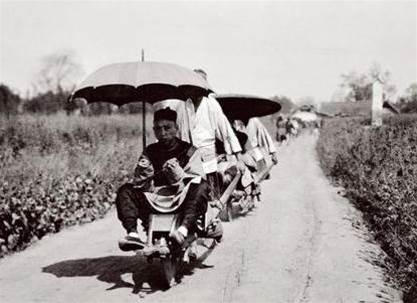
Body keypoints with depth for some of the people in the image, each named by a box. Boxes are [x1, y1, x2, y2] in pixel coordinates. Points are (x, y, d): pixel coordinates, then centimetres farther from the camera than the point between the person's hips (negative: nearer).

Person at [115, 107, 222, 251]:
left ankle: (184, 229, -50)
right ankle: (132, 233, -35)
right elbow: (139, 185, 13)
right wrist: (143, 173, -9)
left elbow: (197, 180, 0)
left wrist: (179, 174, -18)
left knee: (201, 187, -31)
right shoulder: (150, 152, 16)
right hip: (153, 201, 3)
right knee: (125, 191, -17)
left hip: (181, 201, -2)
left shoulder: (188, 151, 9)